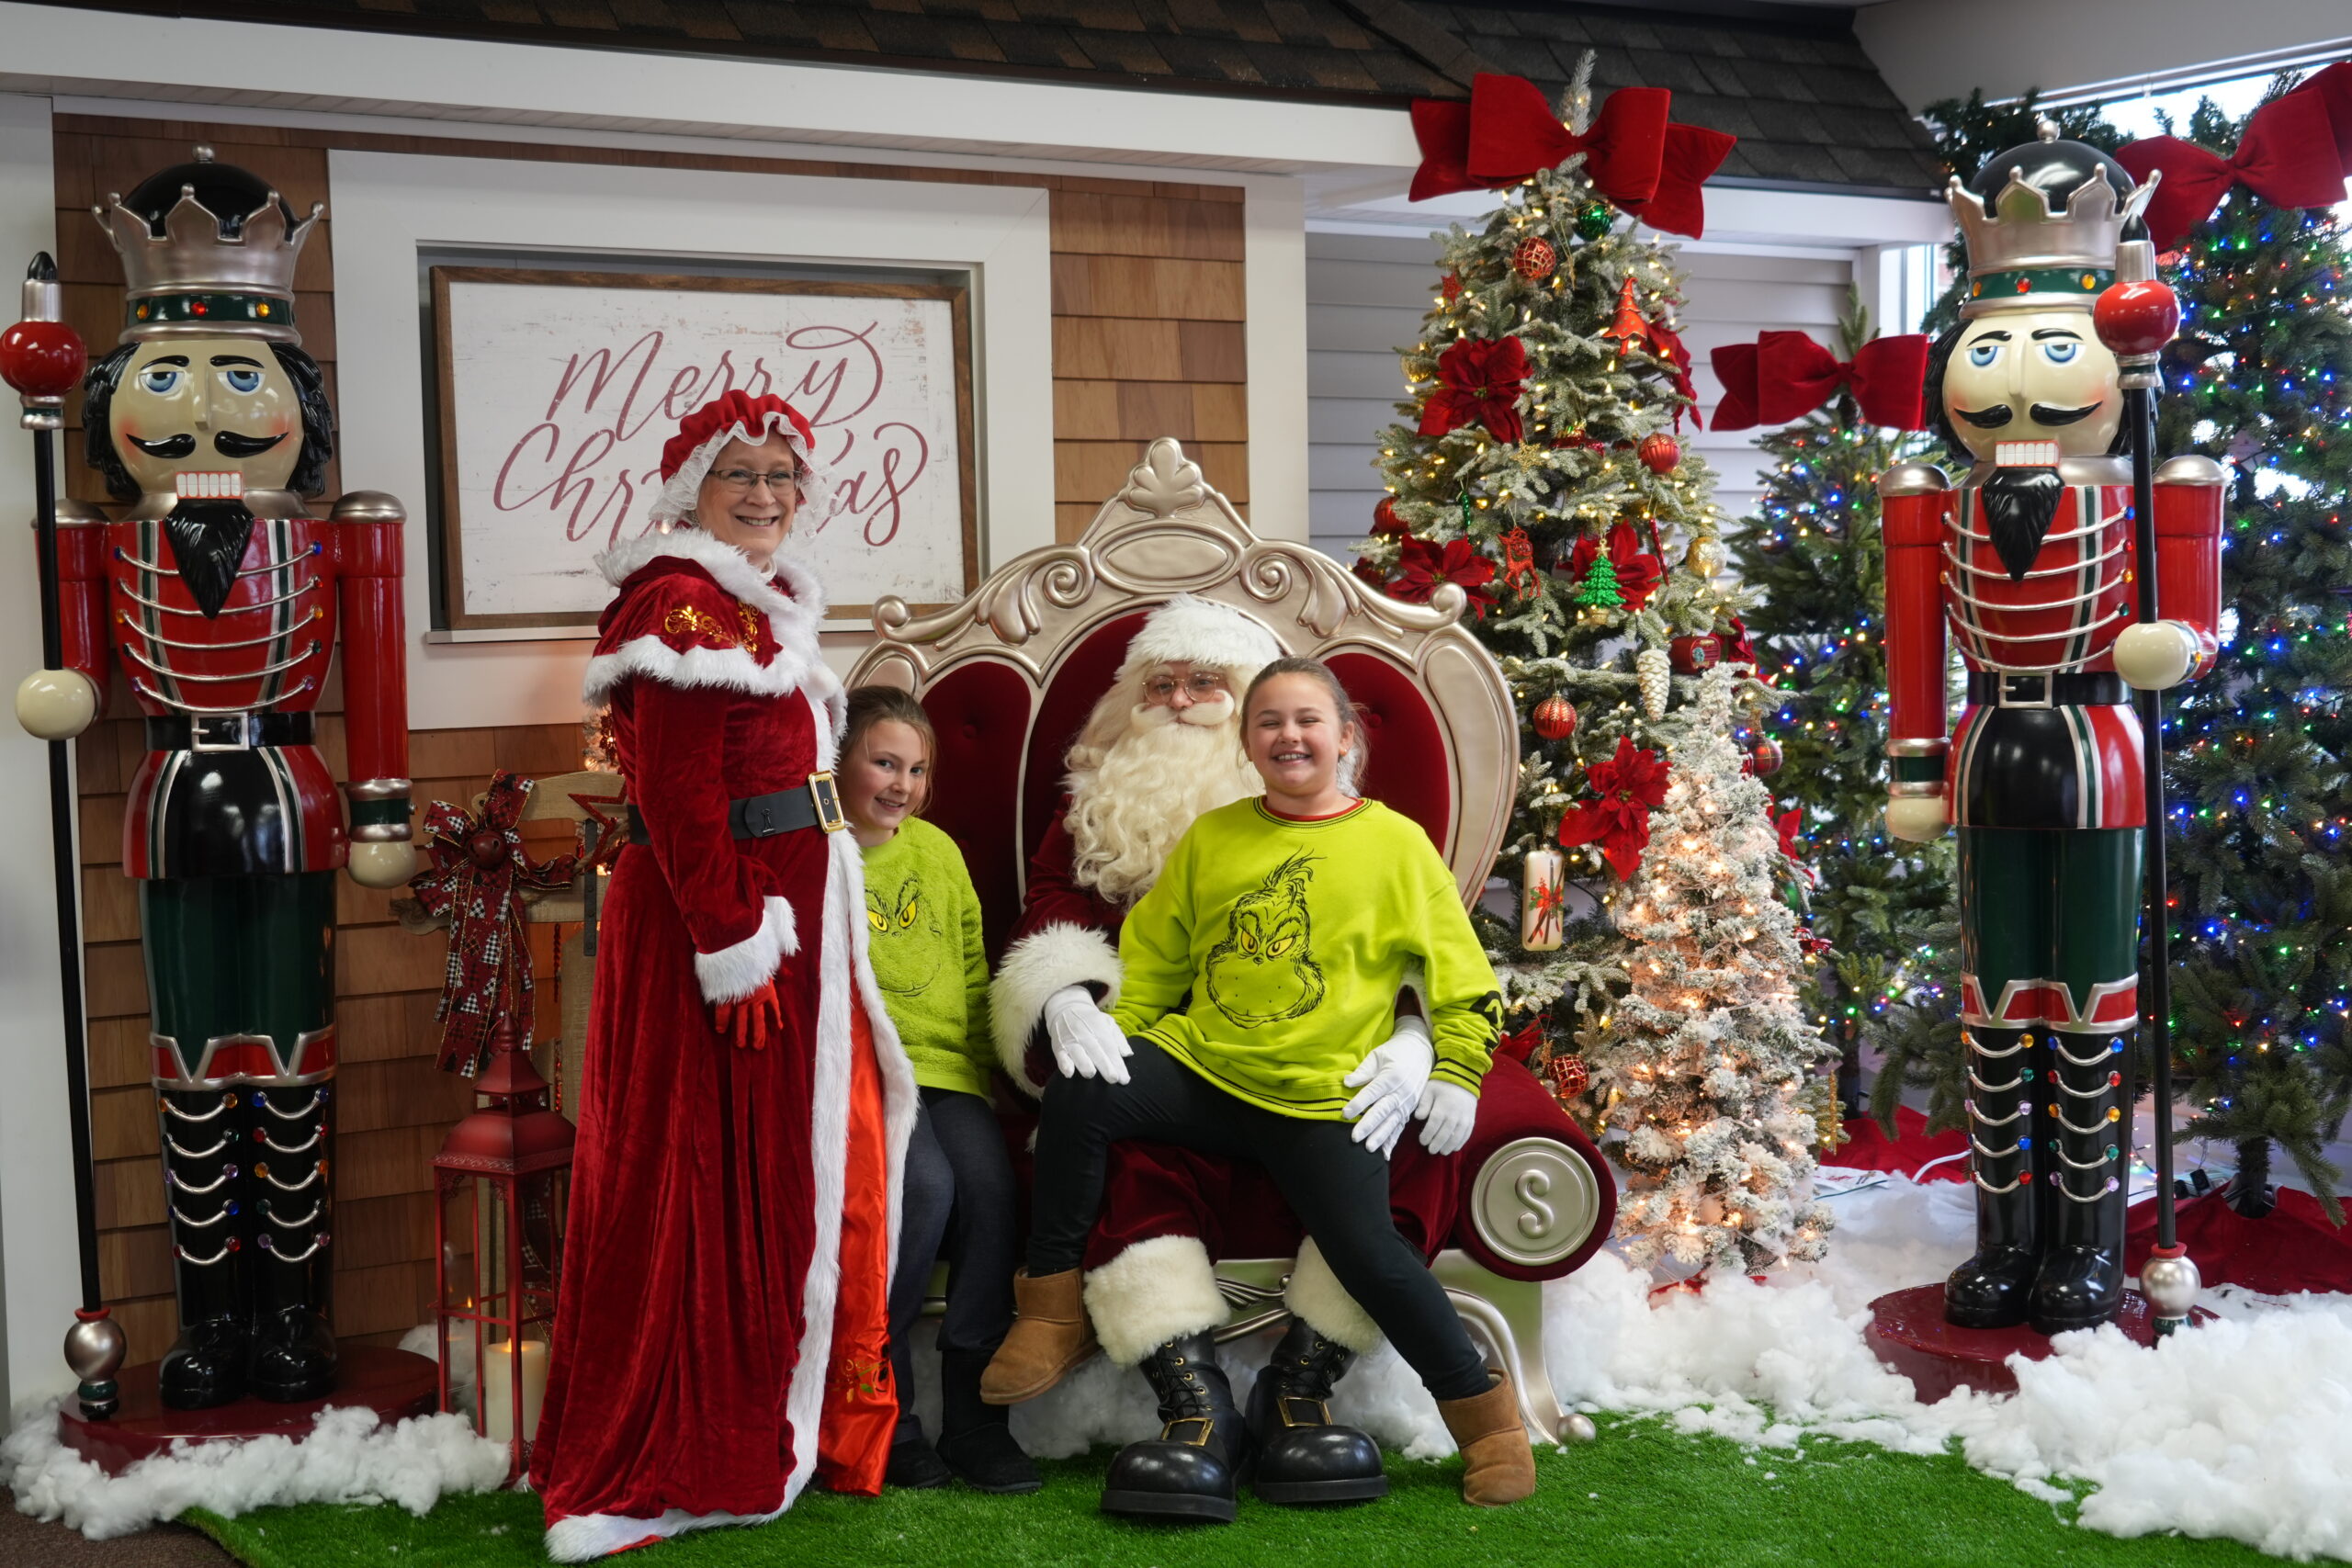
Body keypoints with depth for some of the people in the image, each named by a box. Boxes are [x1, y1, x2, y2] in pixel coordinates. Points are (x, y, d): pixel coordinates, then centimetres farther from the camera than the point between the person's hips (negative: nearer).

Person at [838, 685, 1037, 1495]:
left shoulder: (937, 851, 19)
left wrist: (983, 1069, 13)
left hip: (946, 1070, 4)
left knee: (992, 1188, -24)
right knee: (925, 1184, -30)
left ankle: (974, 1417, -10)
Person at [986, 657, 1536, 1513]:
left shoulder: (1397, 843, 3)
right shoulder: (1211, 838, 11)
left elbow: (1461, 977, 5)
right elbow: (1154, 954, 16)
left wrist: (1457, 1073, -3)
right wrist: (1116, 1025, 1)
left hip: (1322, 1098, -3)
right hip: (1200, 1065, 3)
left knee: (1367, 1251, -18)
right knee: (1077, 1093, -21)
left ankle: (1481, 1406, 6)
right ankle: (1053, 1304, -6)